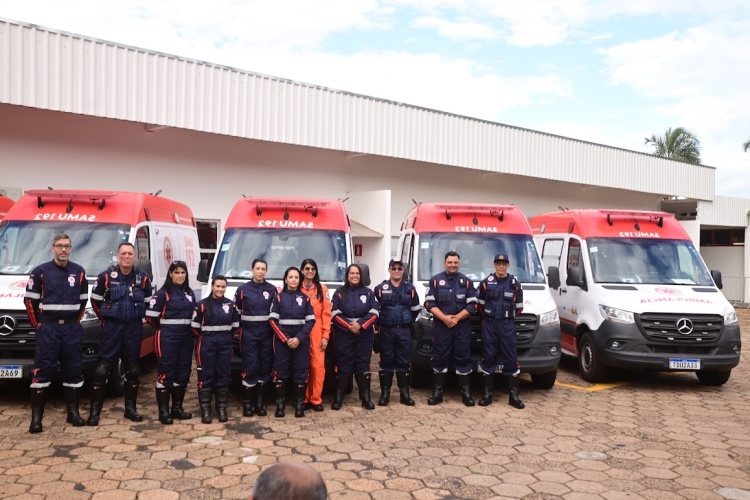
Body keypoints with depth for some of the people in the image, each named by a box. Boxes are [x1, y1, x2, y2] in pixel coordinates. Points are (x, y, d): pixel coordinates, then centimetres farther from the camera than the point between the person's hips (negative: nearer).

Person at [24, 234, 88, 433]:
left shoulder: (79, 272, 8)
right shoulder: (40, 271, -2)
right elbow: (30, 300, 1)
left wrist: (75, 321, 11)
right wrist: (38, 325, 2)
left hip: (72, 328, 3)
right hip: (48, 328, -3)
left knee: (73, 370, 6)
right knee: (42, 371, -4)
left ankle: (73, 412, 16)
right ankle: (36, 417, 1)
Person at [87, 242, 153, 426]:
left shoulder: (143, 278, 1)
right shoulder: (106, 276, -4)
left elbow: (148, 302, 12)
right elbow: (95, 300, 6)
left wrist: (139, 317, 7)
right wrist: (105, 317, 5)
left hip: (134, 328, 2)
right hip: (112, 327, -2)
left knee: (133, 369, 9)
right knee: (102, 369, -5)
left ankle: (130, 408, 20)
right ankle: (95, 411, 2)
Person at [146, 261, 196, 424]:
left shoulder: (190, 293, 11)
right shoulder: (163, 293, -8)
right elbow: (151, 316, -10)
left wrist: (187, 328, 8)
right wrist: (165, 328, 3)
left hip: (186, 338, 6)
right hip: (167, 338, -6)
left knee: (183, 372, 9)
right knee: (166, 373, -4)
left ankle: (177, 408, 20)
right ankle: (164, 411, 2)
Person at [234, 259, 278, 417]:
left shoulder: (272, 289, 7)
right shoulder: (243, 289, 2)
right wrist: (238, 331, -2)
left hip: (267, 333, 2)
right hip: (249, 333, -2)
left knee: (265, 367, 5)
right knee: (250, 367, -4)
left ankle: (259, 402, 15)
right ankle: (247, 403, 5)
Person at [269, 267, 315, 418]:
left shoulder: (305, 298, 8)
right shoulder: (279, 297, 5)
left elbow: (311, 320, 3)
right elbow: (272, 320, -2)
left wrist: (299, 338, -10)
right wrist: (286, 339, -11)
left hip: (301, 340, 1)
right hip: (282, 339, -1)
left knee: (301, 371, 0)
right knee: (280, 371, -3)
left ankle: (299, 404, 7)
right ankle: (280, 404, 5)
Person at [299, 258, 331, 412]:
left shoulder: (322, 289, 9)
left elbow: (326, 313, 4)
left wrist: (326, 335, -3)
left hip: (317, 332, 0)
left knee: (318, 365, -5)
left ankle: (316, 399, 4)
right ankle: (304, 398, 12)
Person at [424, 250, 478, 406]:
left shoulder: (467, 281, 8)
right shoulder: (435, 280, 4)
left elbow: (472, 305, 1)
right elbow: (429, 303, -3)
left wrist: (457, 318, -12)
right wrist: (444, 318, -15)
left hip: (462, 327, 1)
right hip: (440, 326, -1)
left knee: (463, 358, 2)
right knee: (439, 358, 2)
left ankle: (466, 392, 9)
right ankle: (437, 392, 8)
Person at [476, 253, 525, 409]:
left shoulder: (515, 284, 3)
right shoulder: (486, 282, 1)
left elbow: (519, 308, 9)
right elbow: (480, 304, 8)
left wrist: (507, 315, 11)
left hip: (508, 325, 0)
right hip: (489, 324, 0)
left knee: (510, 359, 0)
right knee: (488, 358, 3)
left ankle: (514, 396, 6)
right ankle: (487, 394, 10)